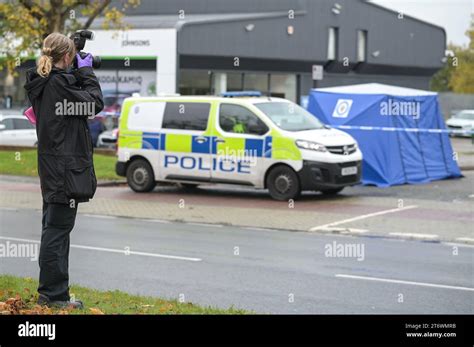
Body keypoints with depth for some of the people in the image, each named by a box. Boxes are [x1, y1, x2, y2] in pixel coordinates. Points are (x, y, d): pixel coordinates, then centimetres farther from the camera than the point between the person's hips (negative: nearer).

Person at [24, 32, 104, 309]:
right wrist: (86, 72, -4)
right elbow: (95, 102, -15)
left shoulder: (41, 83, 9)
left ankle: (49, 291, 23)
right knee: (58, 228, -5)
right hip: (65, 165, -10)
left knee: (53, 227, 15)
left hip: (50, 165, 10)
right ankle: (55, 295, 0)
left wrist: (80, 74, 7)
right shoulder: (60, 83, -18)